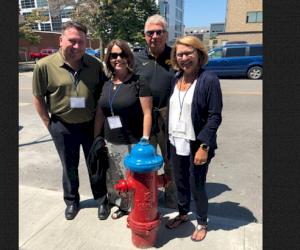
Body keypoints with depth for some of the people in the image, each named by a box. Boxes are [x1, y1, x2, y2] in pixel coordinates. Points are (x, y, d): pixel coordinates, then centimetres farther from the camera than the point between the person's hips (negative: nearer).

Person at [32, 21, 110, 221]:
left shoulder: (95, 65, -6)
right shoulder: (45, 65, -12)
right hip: (63, 127, -1)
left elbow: (103, 95, 3)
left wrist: (100, 120, 0)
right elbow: (38, 98, -2)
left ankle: (101, 200, 36)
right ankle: (71, 201, 42)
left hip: (91, 125, 1)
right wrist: (49, 124, -2)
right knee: (69, 168, 17)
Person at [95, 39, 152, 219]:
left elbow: (147, 113, -12)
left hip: (133, 142, -5)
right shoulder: (106, 84, 6)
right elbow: (100, 113, 13)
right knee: (115, 178, 19)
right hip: (111, 142, 6)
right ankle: (122, 205, 42)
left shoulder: (139, 82, -10)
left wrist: (145, 140, -16)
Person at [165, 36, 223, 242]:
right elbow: (170, 111, 9)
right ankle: (183, 213, 45)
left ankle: (202, 223, 35)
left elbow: (215, 116, -14)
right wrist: (168, 138, 8)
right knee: (180, 182, 20)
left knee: (197, 186, 9)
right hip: (176, 142, 5)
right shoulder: (175, 79, 5)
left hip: (196, 145, -5)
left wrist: (204, 147, -19)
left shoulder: (209, 79, -12)